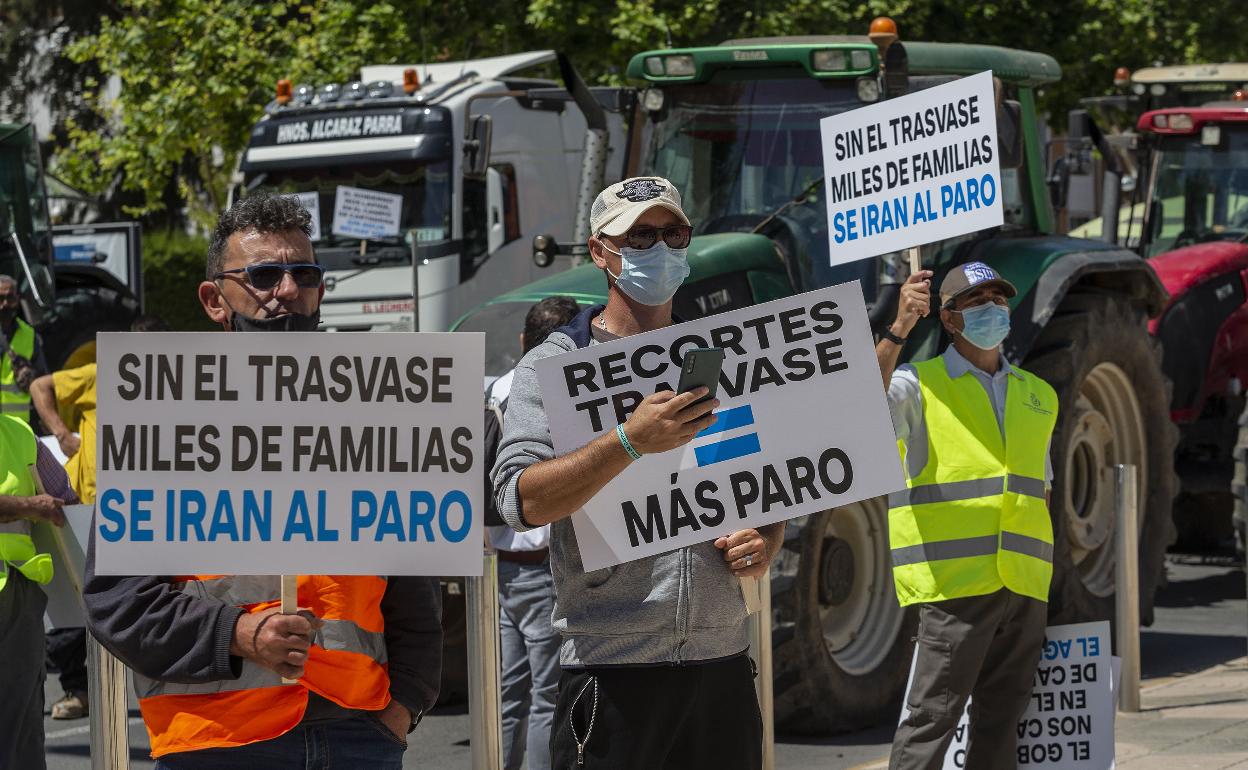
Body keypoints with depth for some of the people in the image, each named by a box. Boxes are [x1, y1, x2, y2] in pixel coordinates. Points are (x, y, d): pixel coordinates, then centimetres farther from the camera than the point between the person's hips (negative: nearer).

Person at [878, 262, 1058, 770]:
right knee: (932, 720, -10)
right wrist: (899, 329, -27)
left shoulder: (1039, 396, 19)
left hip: (1026, 588, 6)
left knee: (1000, 721, 9)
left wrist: (1043, 576, 18)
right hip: (958, 584, -6)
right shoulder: (921, 385, 1)